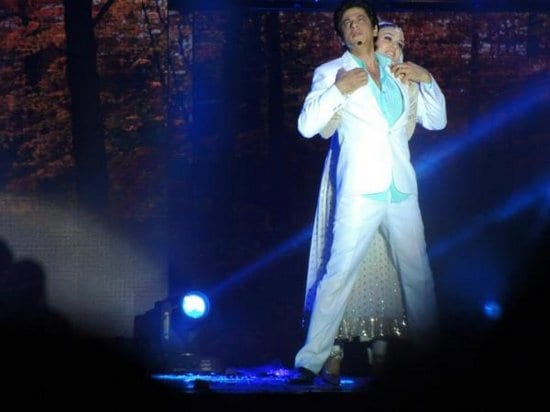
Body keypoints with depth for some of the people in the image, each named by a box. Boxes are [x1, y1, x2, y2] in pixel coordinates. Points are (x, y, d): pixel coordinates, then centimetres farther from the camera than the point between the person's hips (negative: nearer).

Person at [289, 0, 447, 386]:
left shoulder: (399, 71, 15)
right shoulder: (330, 72, 6)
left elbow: (436, 121, 16)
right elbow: (307, 126, -4)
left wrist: (427, 79, 2)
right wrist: (339, 90, -13)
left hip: (402, 191, 4)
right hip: (360, 192, -4)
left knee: (419, 275, 8)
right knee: (338, 274, -10)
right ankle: (311, 361, -8)